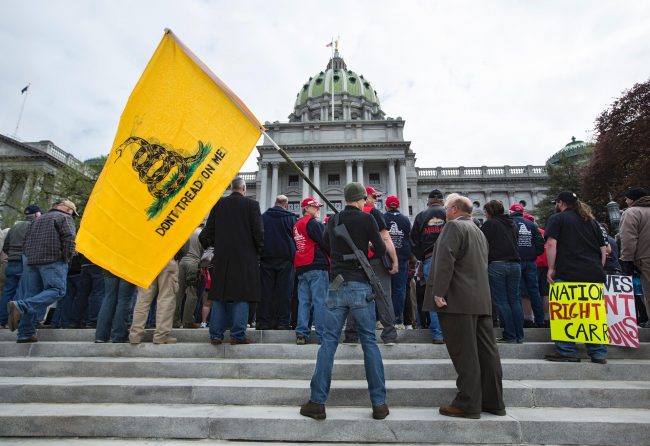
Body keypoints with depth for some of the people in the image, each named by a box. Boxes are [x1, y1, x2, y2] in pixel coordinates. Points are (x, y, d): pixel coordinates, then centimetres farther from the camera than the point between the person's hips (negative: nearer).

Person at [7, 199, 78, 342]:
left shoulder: (37, 220, 27)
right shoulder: (64, 218, 5)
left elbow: (25, 243, 24)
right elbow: (69, 238, -11)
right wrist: (67, 258, -4)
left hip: (32, 261, 8)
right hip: (53, 261, -8)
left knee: (32, 295, 7)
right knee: (57, 290, -13)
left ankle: (25, 333, 4)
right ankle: (20, 306, -32)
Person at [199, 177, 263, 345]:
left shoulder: (218, 204, 5)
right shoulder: (251, 204, -4)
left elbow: (209, 230, 7)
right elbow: (258, 231, -6)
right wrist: (258, 251, 7)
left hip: (221, 257, 3)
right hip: (245, 258, -3)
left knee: (219, 296, 9)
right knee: (241, 296, 3)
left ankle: (216, 335, 13)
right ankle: (237, 335, 4)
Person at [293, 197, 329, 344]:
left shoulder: (296, 225, 18)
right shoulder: (313, 223, -7)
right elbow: (324, 243, -10)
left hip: (300, 268, 8)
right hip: (316, 266, -8)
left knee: (303, 301, 7)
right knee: (320, 301, -6)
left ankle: (301, 334, 6)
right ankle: (322, 335, -4)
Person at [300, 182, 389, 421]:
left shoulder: (333, 221, 10)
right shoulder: (366, 219, -3)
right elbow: (381, 251, 2)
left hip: (336, 286, 3)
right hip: (361, 286, -2)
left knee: (328, 342, 5)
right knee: (370, 343, 5)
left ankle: (317, 402, 7)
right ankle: (379, 403, 11)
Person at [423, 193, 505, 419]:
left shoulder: (454, 226, -7)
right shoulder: (478, 231, 22)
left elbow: (445, 260, -18)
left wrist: (439, 292, -18)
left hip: (458, 300, -9)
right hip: (482, 299, 9)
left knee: (464, 353, -4)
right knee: (486, 351, 11)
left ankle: (468, 404, 2)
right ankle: (493, 401, 19)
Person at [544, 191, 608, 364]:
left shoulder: (557, 219, 2)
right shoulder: (591, 221, 22)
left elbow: (551, 244, -11)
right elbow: (603, 249, 20)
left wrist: (551, 268, -8)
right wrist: (598, 268, 22)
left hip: (568, 273, -6)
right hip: (594, 273, 6)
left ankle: (567, 351, 0)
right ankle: (598, 353, 14)